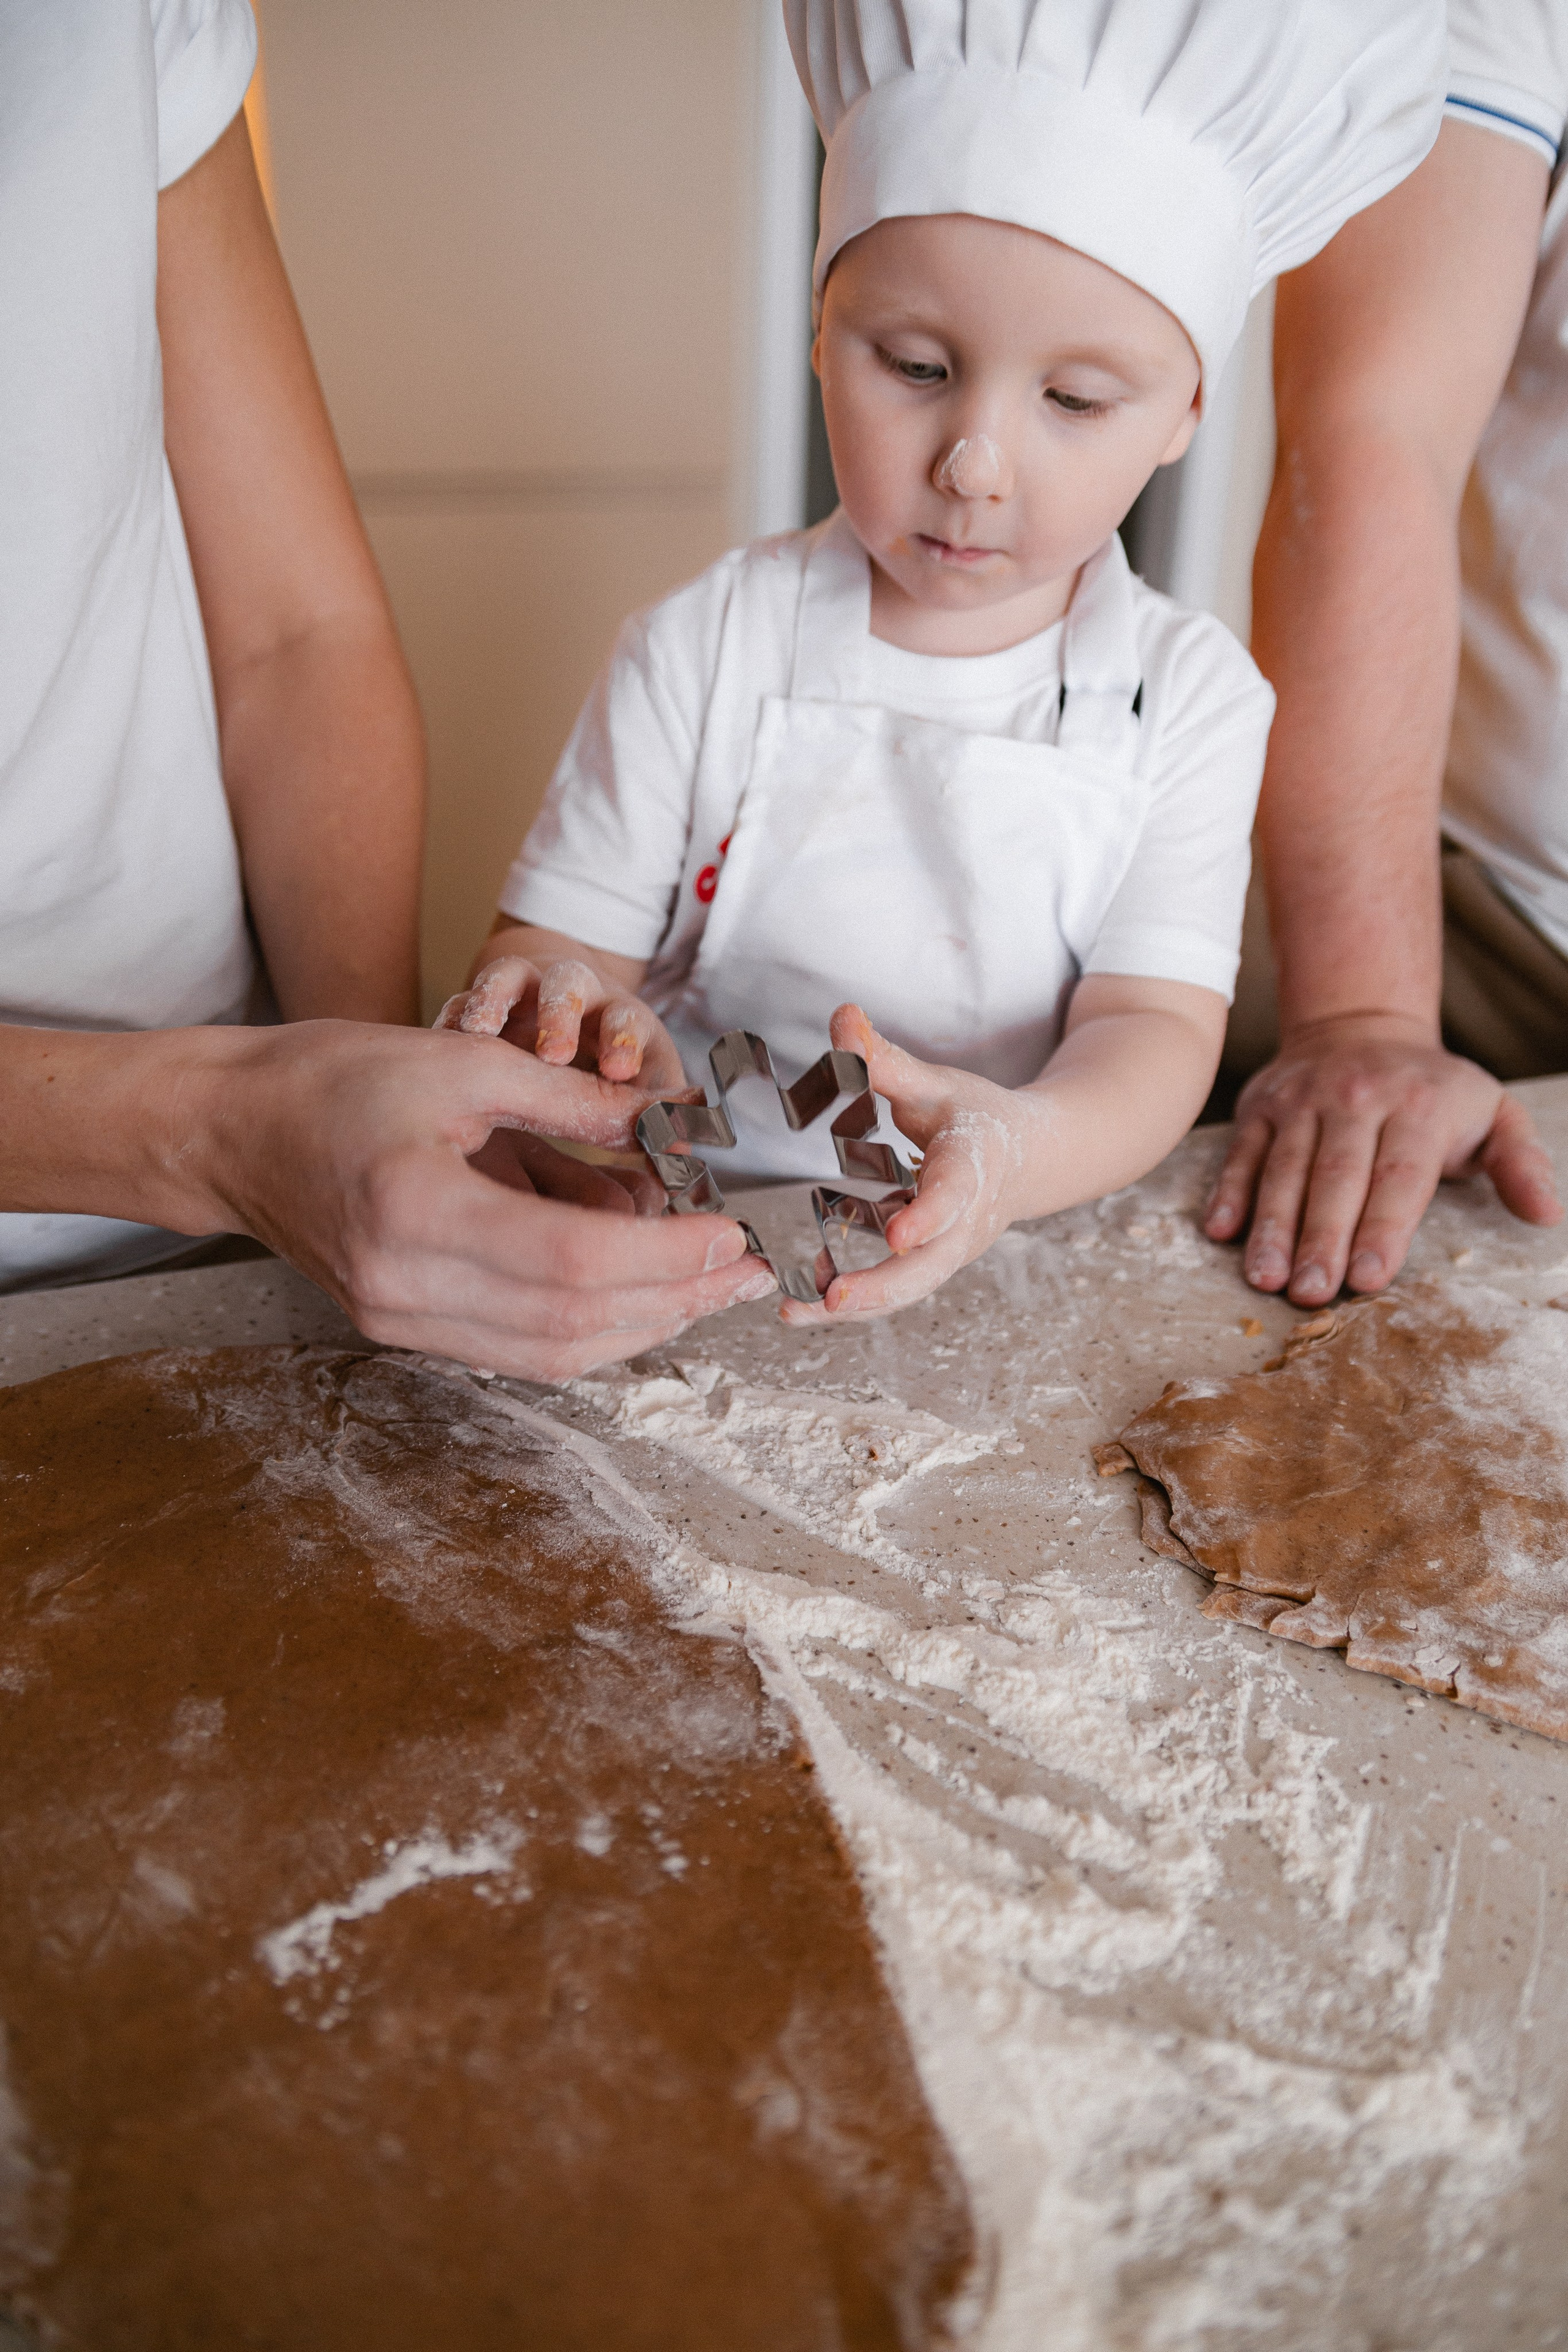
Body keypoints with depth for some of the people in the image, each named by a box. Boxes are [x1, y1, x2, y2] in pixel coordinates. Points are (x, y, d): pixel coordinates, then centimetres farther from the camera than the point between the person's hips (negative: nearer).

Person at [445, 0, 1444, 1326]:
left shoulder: (1195, 699, -1)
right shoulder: (703, 651, -2)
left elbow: (1156, 1025, -9)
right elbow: (562, 937, 0)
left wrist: (1020, 1151, -32)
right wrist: (572, 1017, -25)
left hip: (1030, 1268, 4)